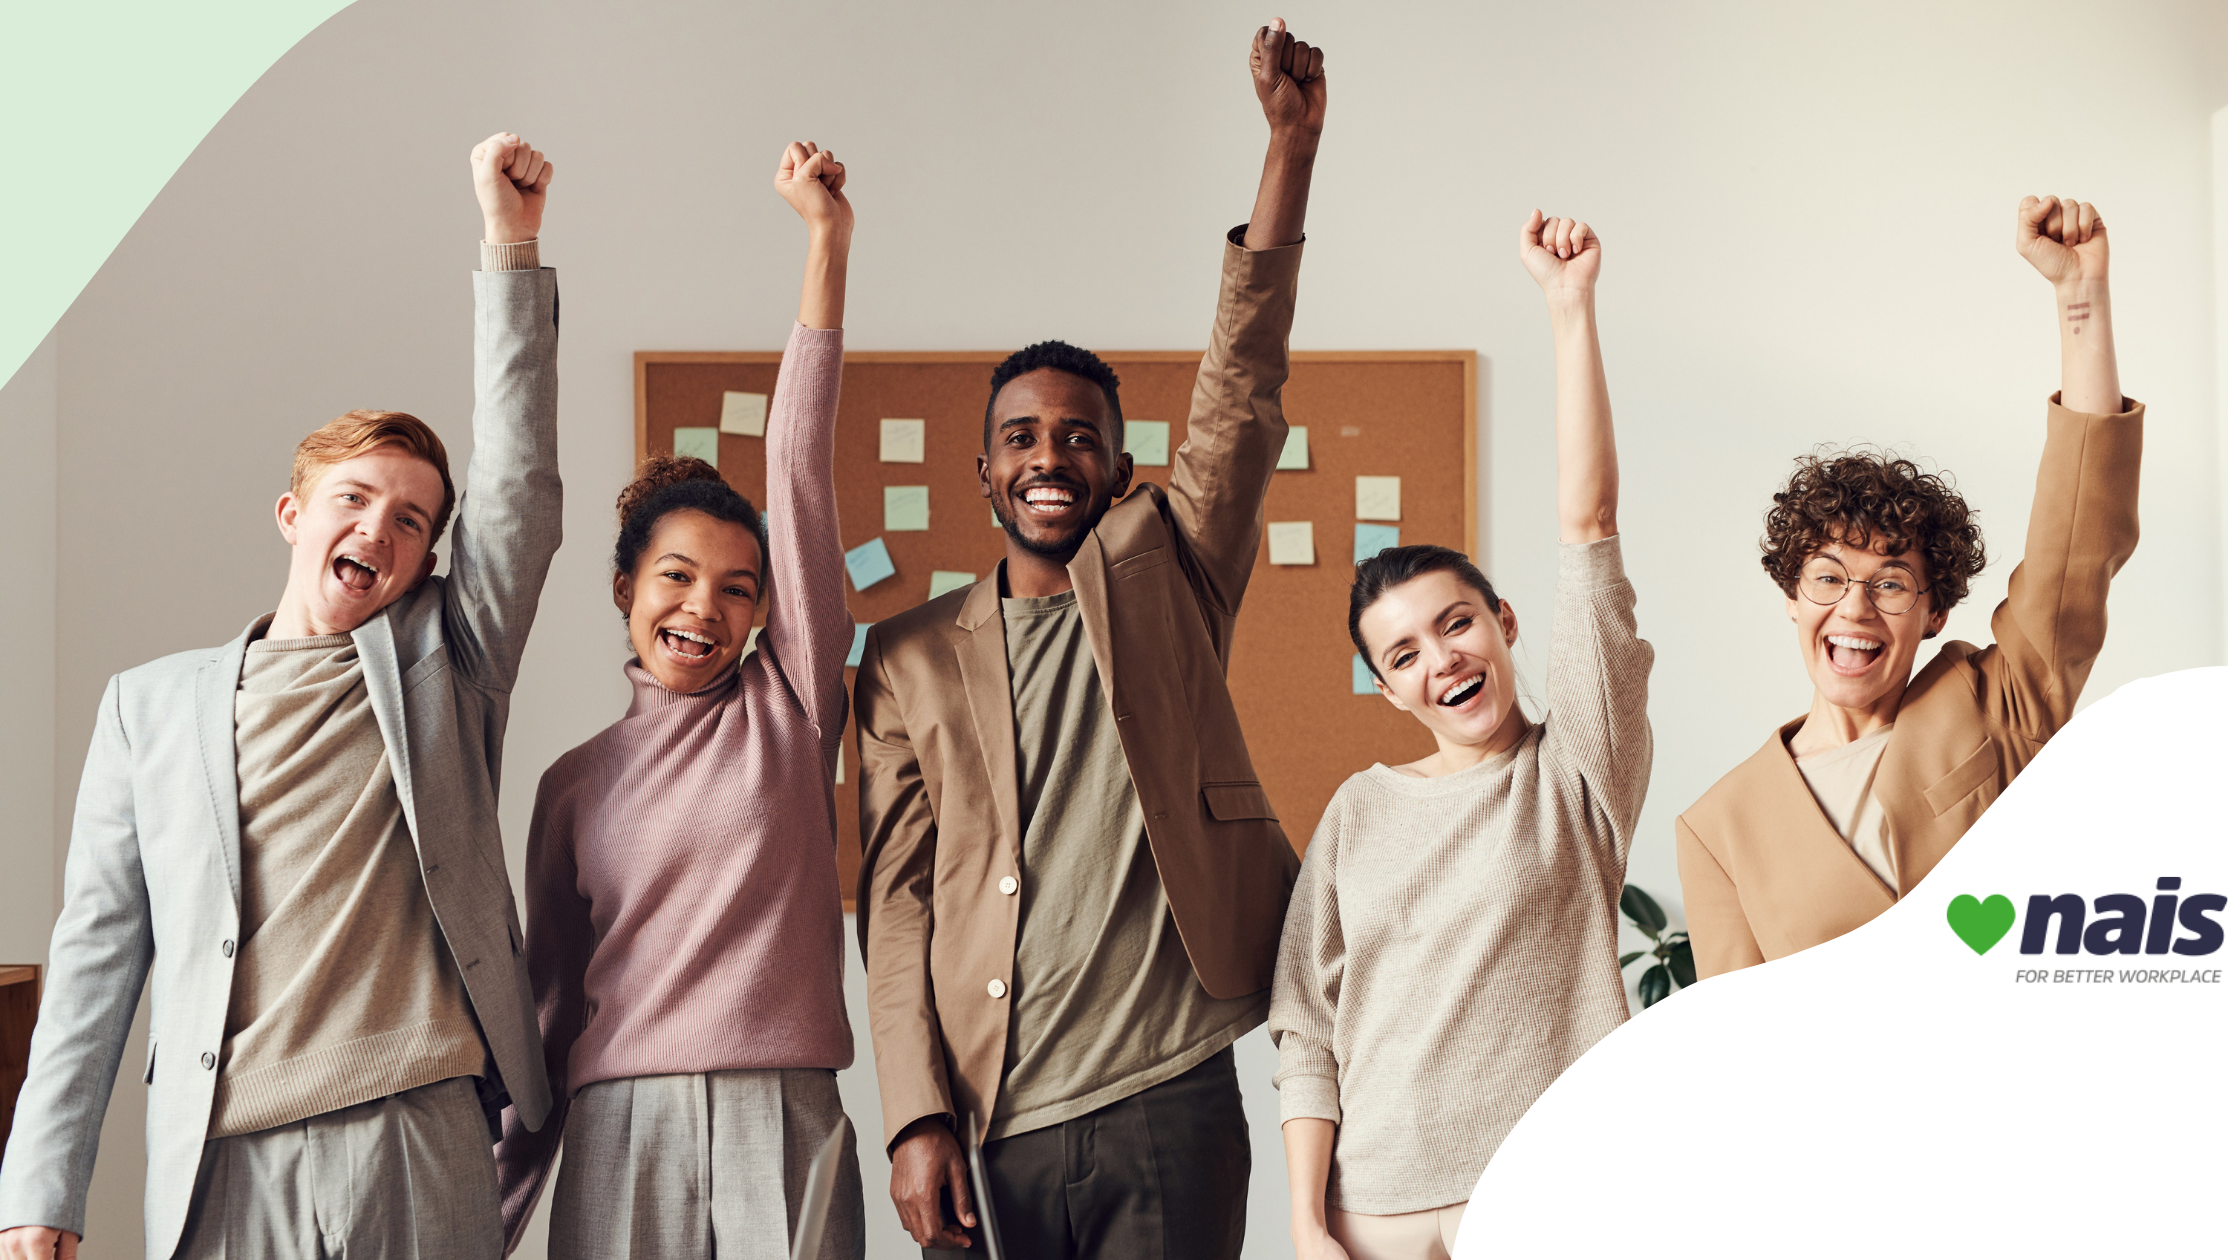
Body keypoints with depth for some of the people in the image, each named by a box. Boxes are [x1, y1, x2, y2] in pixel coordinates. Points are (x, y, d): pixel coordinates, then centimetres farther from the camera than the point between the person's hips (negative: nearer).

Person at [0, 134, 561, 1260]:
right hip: (223, 1167, 0)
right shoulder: (152, 702, 14)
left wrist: (511, 243, -4)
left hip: (426, 1144, 0)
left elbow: (519, 482, 3)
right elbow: (97, 949, 10)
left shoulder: (442, 663, 13)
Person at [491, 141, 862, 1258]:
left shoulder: (789, 705, 7)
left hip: (783, 1126, -1)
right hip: (618, 1134, 1)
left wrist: (828, 241, -6)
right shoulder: (576, 780, 11)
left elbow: (800, 470, 0)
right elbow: (553, 998, 13)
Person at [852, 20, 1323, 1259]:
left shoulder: (1163, 572, 9)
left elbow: (1241, 394, -3)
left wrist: (1291, 143, -13)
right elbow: (896, 900, 6)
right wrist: (917, 1119, -5)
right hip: (997, 1122, 1)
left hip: (1169, 1099, -1)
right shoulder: (909, 658, 10)